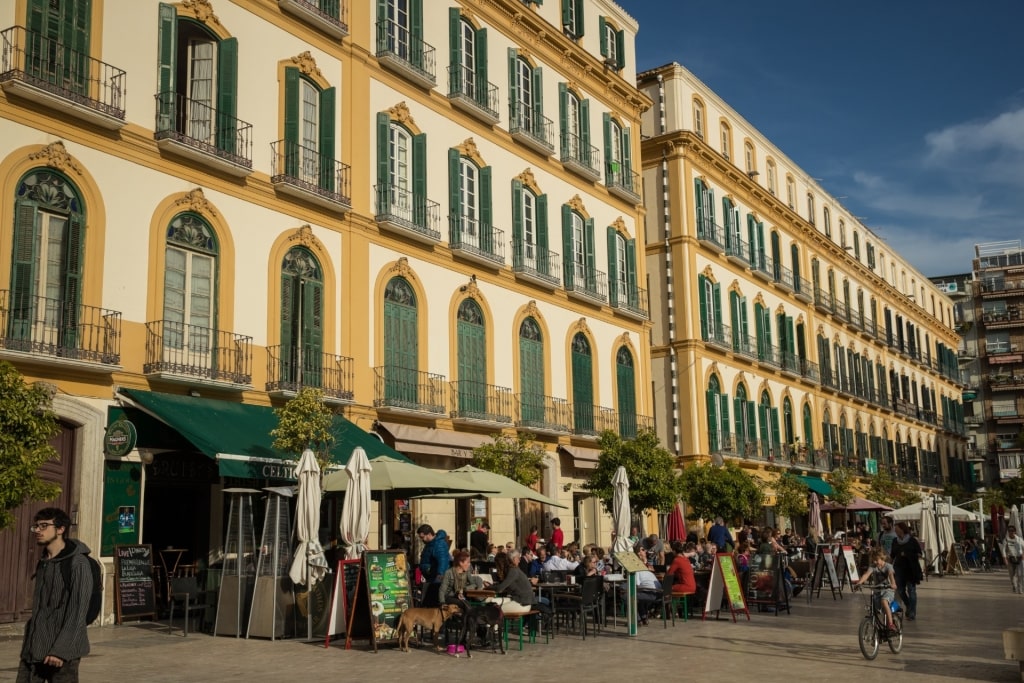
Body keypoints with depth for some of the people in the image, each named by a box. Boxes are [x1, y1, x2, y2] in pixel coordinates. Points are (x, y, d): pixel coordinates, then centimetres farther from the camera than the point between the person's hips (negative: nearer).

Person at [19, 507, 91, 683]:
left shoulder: (77, 563, -11)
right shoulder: (43, 563, 14)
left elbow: (78, 611, -15)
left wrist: (61, 650, -19)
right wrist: (28, 644, 15)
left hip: (61, 652, -7)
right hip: (34, 649, 7)